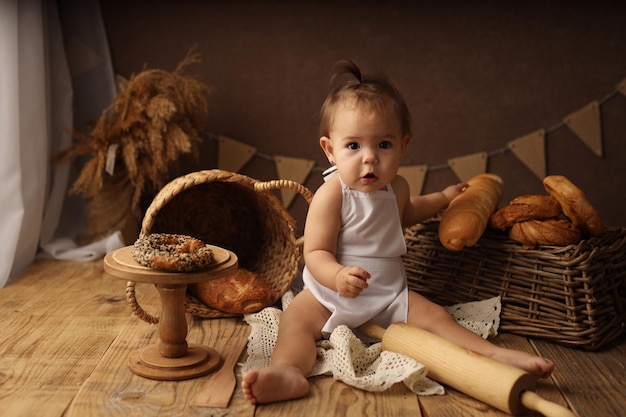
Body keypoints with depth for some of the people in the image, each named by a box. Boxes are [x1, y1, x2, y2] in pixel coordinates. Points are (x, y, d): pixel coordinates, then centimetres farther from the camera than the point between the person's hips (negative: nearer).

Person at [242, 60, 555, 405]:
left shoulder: (396, 187, 4)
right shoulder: (331, 195, -18)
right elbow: (316, 252, -20)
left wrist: (443, 198, 33)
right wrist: (338, 276, -41)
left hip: (390, 294, 5)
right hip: (331, 294, -5)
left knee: (435, 317, -11)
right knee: (295, 319, -29)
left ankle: (498, 356, -13)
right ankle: (288, 372, -52)